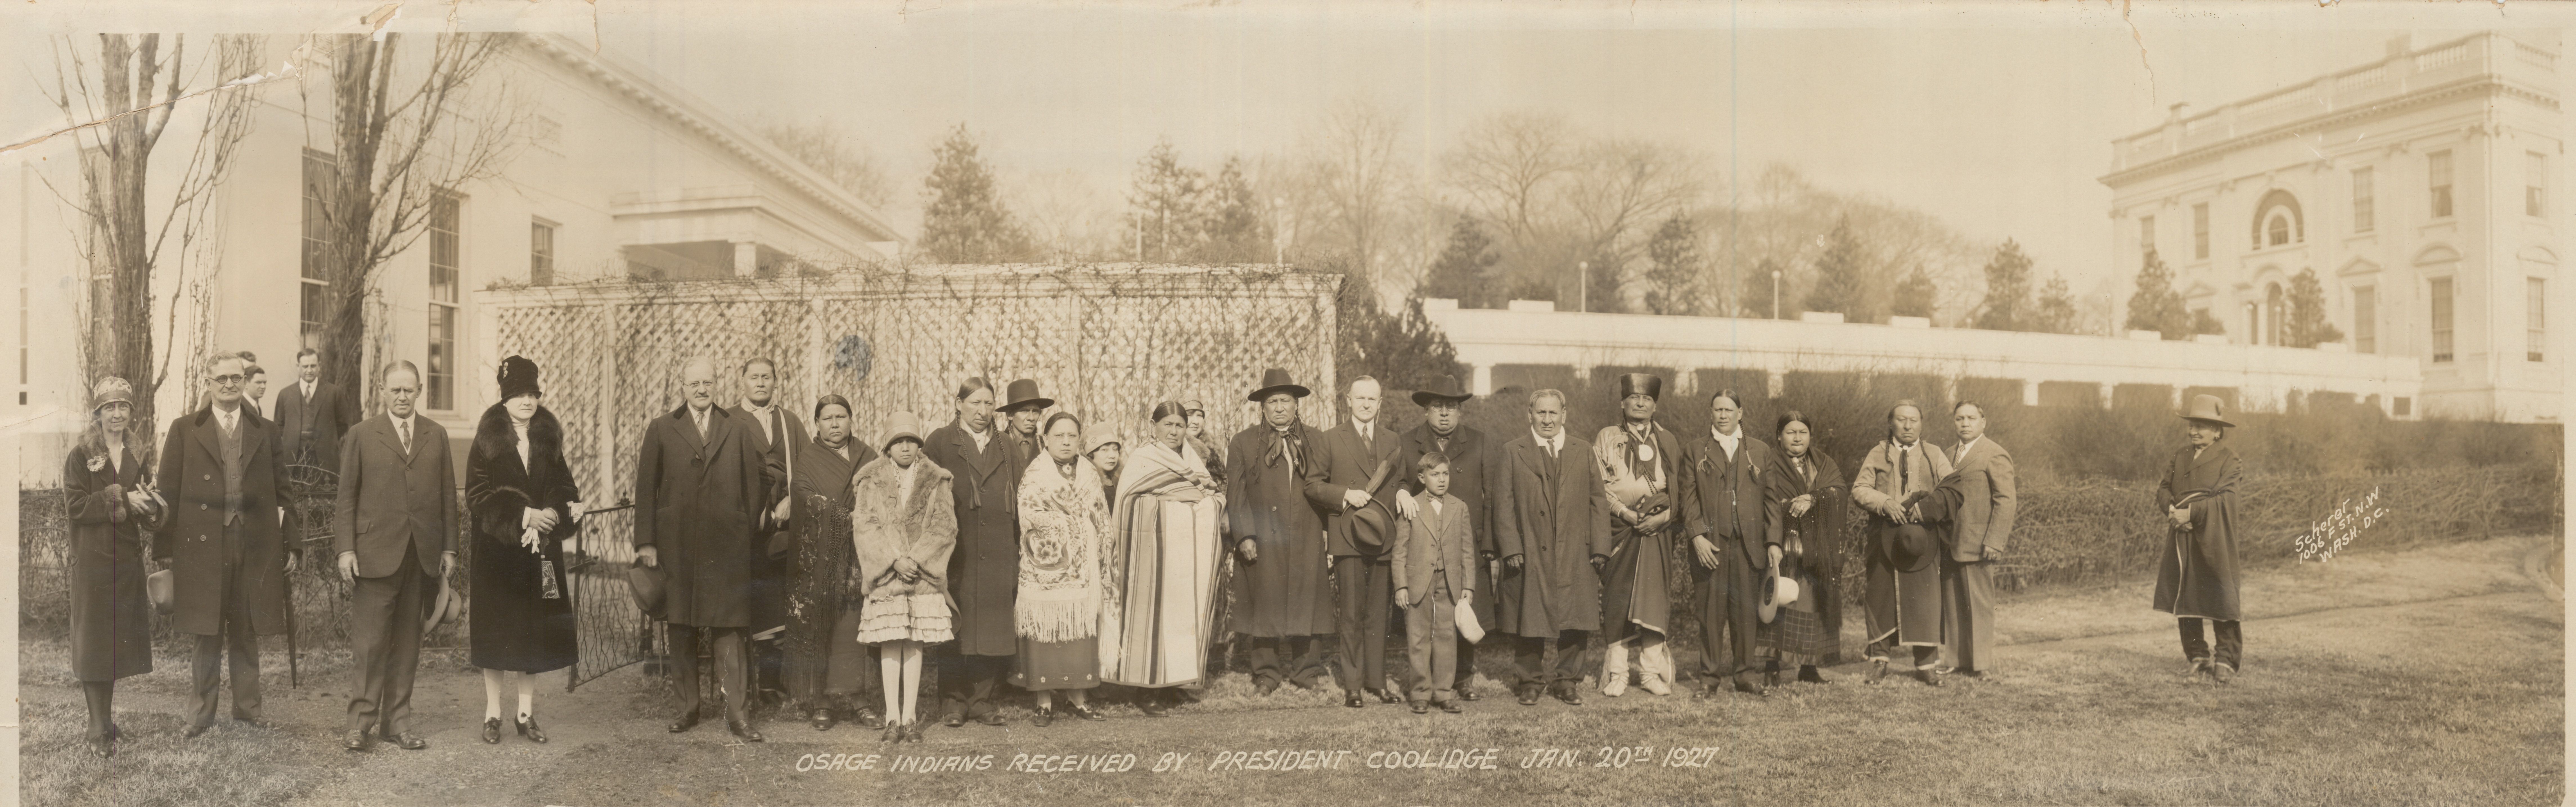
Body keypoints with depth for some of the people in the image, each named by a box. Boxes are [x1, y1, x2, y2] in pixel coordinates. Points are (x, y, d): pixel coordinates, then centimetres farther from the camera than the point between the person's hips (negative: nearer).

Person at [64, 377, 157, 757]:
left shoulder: (139, 454, 10)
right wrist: (121, 500, -19)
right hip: (93, 558, -4)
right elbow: (76, 506, -11)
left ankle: (108, 718, 19)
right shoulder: (80, 456, -3)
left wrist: (147, 504, -10)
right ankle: (98, 728, 3)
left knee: (120, 638, 8)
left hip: (128, 558, 4)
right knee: (93, 639, -1)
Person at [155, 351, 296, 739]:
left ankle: (248, 708, 19)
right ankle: (201, 715, 14)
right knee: (207, 635, 3)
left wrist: (292, 545, 6)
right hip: (202, 547, -2)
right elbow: (169, 492, 2)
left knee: (247, 634, 10)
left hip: (255, 548, 2)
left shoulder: (265, 432, 11)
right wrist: (164, 550, -2)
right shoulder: (185, 430, 5)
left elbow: (282, 492, 10)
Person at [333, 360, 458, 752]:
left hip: (421, 556, 3)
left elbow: (448, 495, 11)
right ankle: (360, 722, 6)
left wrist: (449, 548, 6)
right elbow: (346, 496, 3)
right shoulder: (362, 436, 5)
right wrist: (345, 548, -5)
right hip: (375, 554, -2)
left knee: (407, 644, 7)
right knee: (369, 642, -3)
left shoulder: (437, 435, 12)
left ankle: (396, 723, 14)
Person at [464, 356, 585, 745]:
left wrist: (554, 512, -13)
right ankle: (493, 714, 11)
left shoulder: (548, 440, 8)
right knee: (496, 631, 1)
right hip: (496, 551, -3)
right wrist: (523, 515, -18)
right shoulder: (488, 441, -2)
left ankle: (526, 713, 13)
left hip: (540, 550, 3)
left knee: (535, 632, 4)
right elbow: (478, 495, -7)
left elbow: (563, 487, 8)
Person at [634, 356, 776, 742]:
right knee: (681, 628, 8)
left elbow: (755, 481, 9)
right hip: (677, 546, 1)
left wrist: (749, 530, 5)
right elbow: (646, 489, 4)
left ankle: (736, 712, 0)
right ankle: (688, 707, 18)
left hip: (727, 546, -1)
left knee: (728, 627, -2)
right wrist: (646, 542, -2)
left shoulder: (739, 430, 8)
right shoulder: (661, 430, 7)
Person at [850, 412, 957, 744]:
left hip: (924, 573, 1)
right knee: (889, 644, -3)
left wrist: (916, 559, -11)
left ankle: (910, 718, 4)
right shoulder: (871, 480, 6)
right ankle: (893, 719, 1)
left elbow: (945, 527, 1)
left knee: (914, 644, 0)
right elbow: (865, 526, -2)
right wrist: (895, 560, -12)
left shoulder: (936, 481, 7)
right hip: (884, 574, 0)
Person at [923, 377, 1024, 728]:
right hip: (956, 556, -3)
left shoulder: (1007, 447, 15)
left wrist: (1021, 549, 3)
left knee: (994, 629, 2)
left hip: (998, 557, 3)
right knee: (956, 630, -1)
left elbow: (1024, 494, 12)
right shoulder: (940, 443, 5)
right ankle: (954, 701, 9)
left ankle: (984, 700, 10)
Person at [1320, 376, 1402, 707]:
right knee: (1351, 614, -3)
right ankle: (1352, 685, 4)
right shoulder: (1330, 439, 5)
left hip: (1385, 536, 3)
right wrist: (1345, 495, -11)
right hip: (1348, 536, -3)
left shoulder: (1395, 442, 15)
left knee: (1379, 613, 6)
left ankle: (1377, 681, 15)